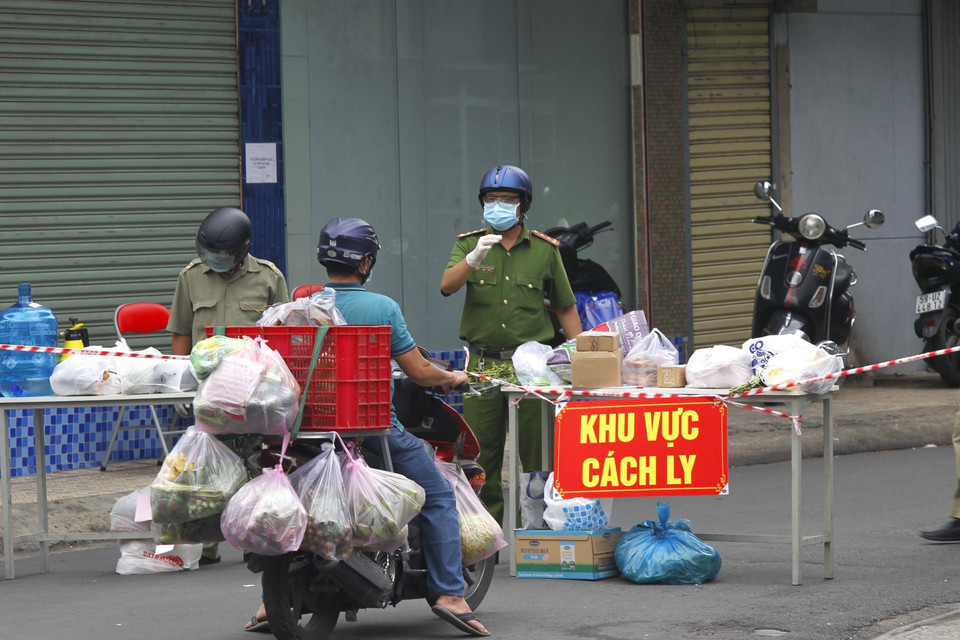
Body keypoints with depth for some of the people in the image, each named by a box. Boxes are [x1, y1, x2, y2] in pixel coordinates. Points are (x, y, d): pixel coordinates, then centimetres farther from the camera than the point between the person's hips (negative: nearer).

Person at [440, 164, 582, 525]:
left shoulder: (544, 249, 7)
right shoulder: (469, 244, 6)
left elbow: (565, 307, 12)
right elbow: (447, 286, -11)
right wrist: (474, 259, -30)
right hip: (482, 364, 1)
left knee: (538, 452, -2)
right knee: (481, 457, 4)